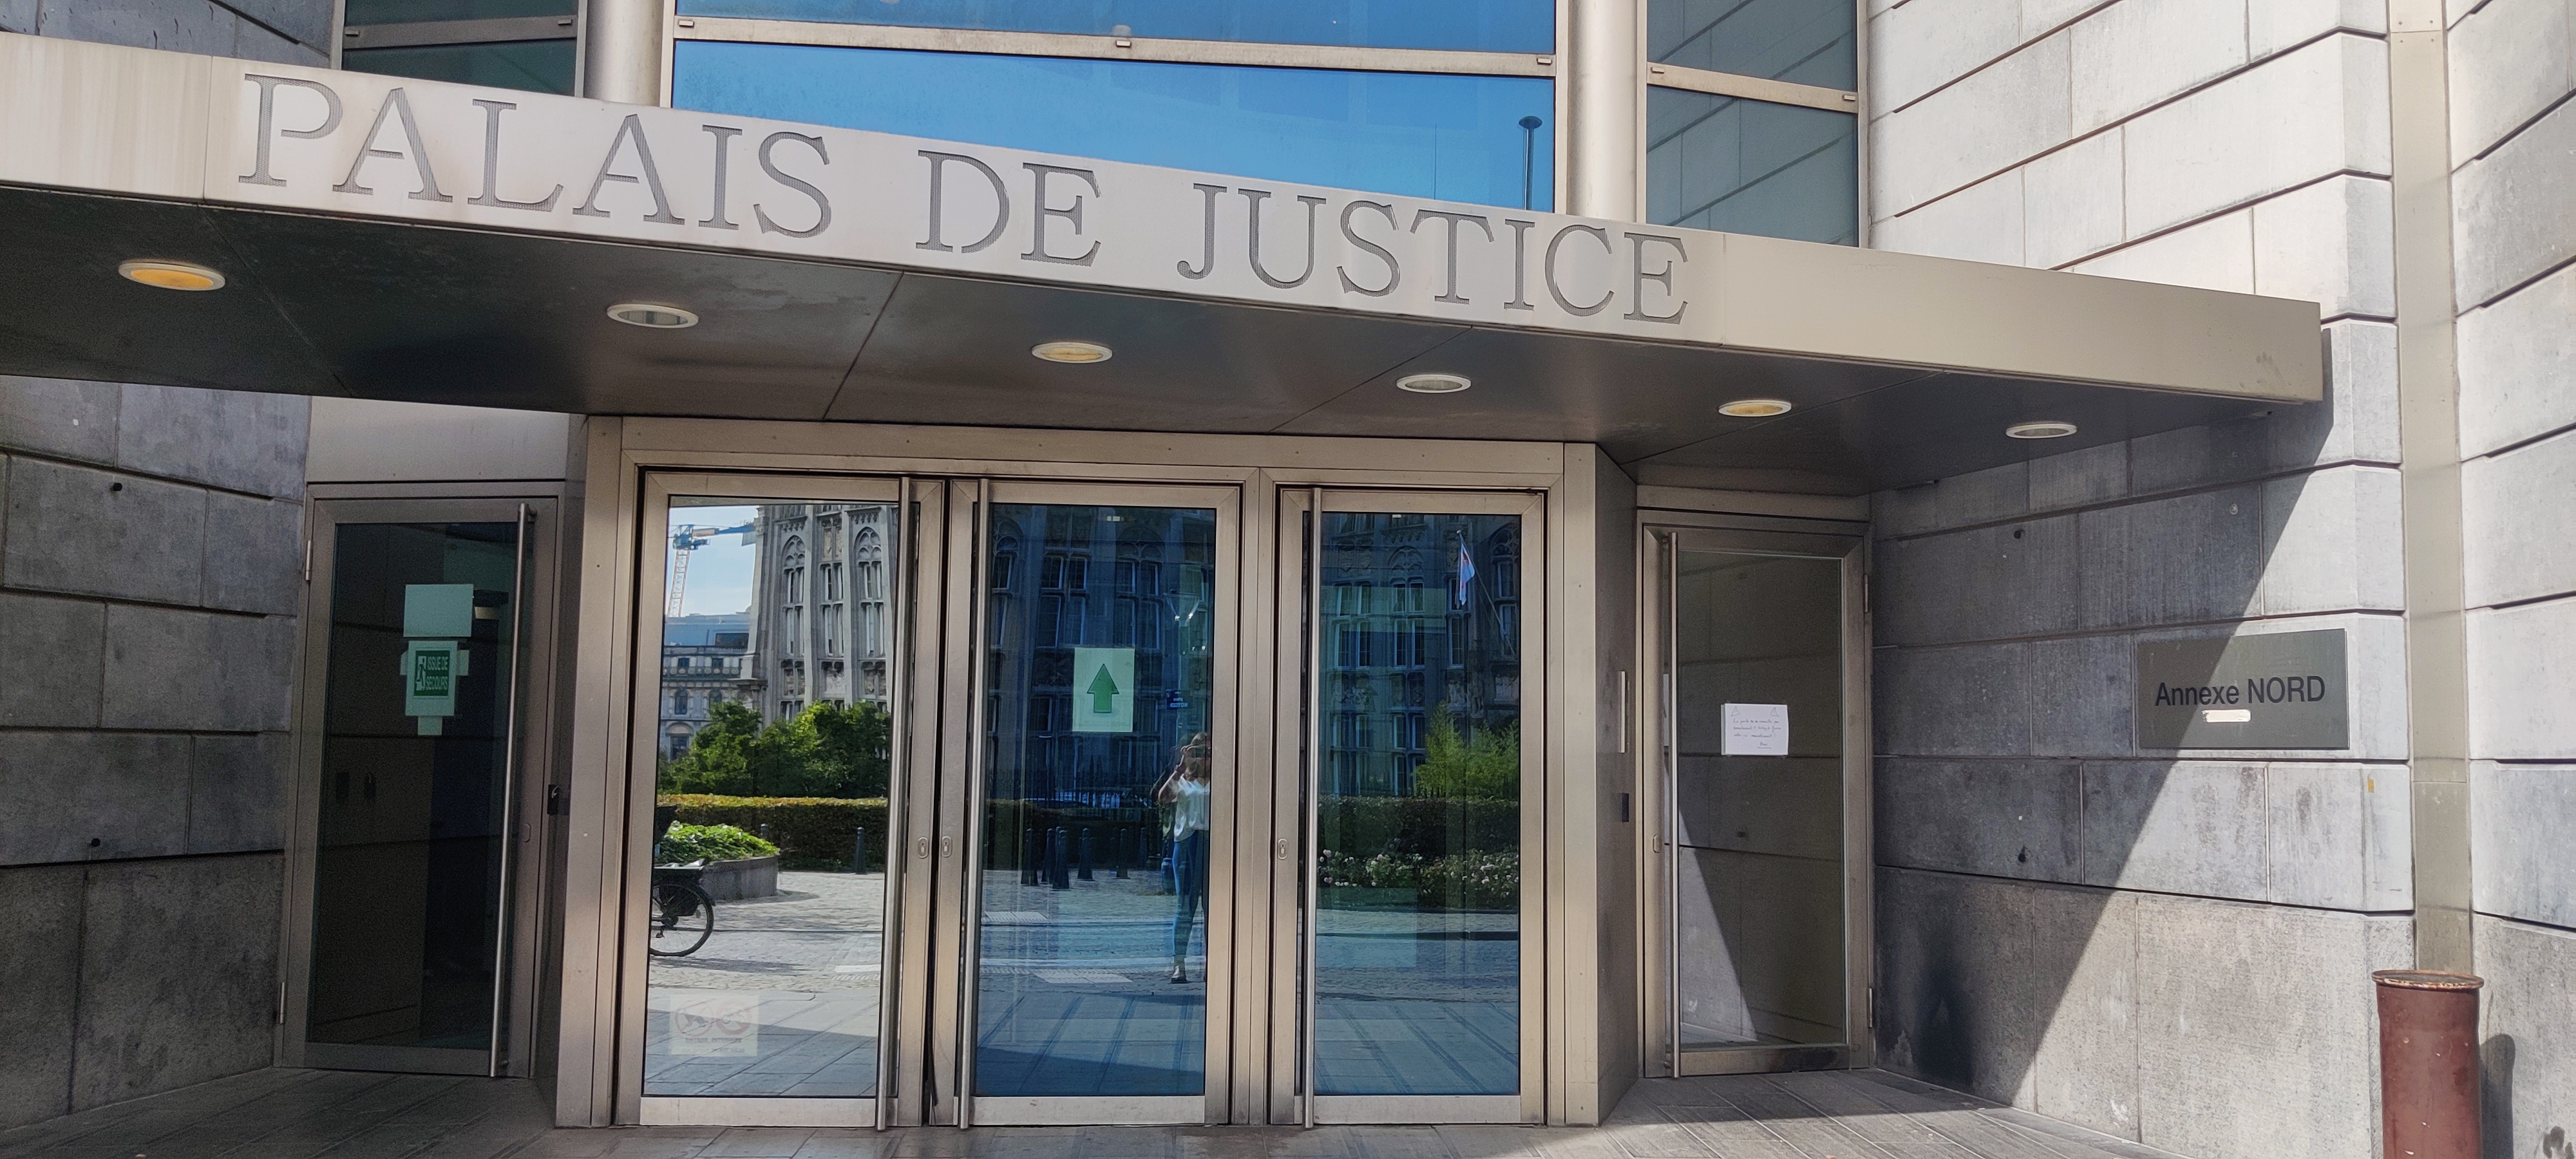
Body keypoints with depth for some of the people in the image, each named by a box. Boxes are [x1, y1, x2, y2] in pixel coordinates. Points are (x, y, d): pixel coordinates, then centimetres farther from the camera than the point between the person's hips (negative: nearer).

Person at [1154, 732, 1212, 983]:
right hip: (1187, 842, -1)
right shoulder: (1182, 782, 11)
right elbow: (1163, 798, -8)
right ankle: (1179, 964, -2)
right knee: (1184, 906, -1)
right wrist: (1180, 768, -15)